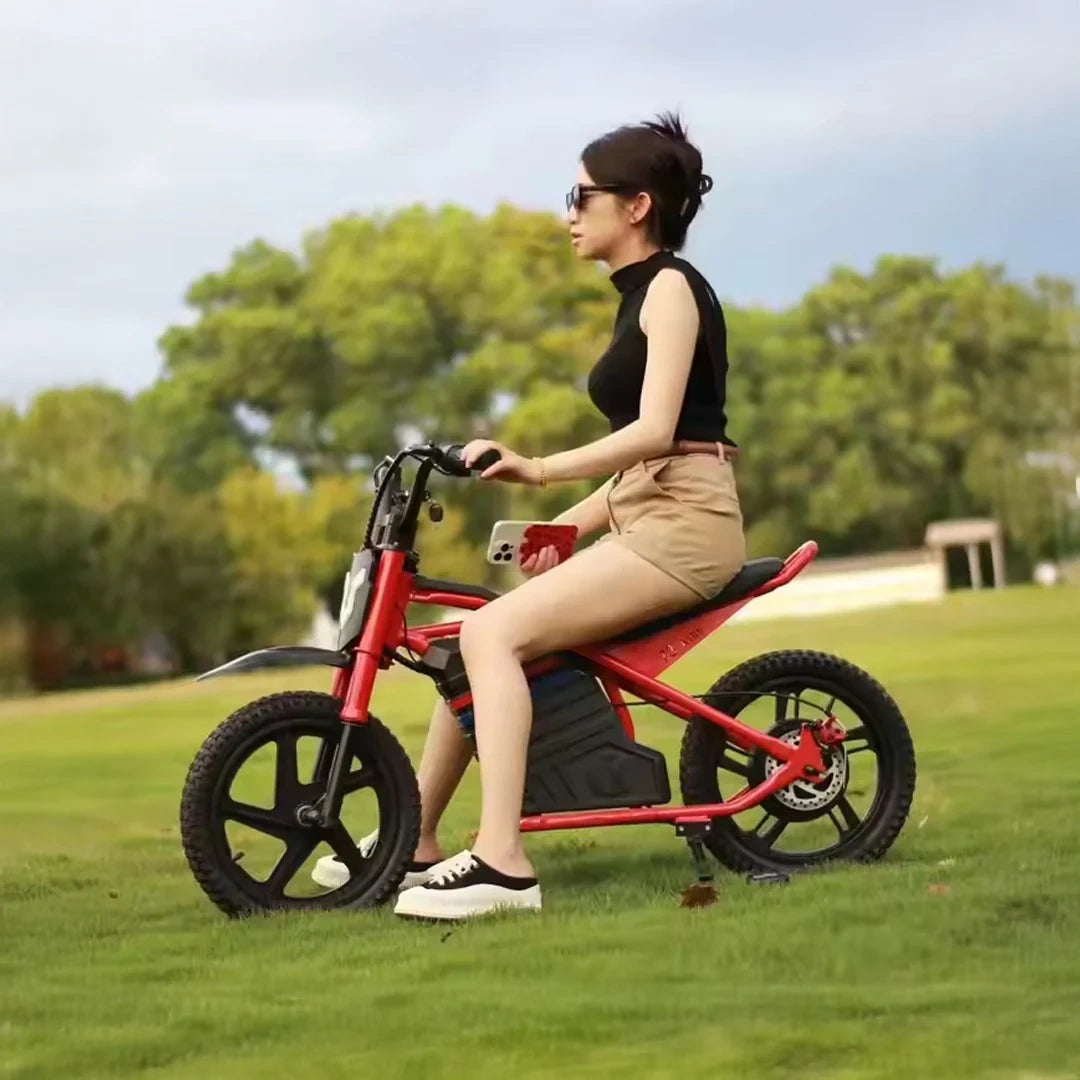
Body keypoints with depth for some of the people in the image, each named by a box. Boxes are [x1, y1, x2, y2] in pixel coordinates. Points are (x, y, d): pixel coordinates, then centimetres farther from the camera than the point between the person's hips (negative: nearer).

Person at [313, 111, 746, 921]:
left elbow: (654, 431, -21)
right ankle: (416, 845, 13)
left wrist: (539, 471, -28)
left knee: (495, 631, -23)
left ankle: (502, 863, -29)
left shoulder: (670, 286, -8)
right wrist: (571, 524, 9)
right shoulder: (641, 296, 21)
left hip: (684, 522, -10)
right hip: (646, 519, 10)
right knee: (480, 636, 7)